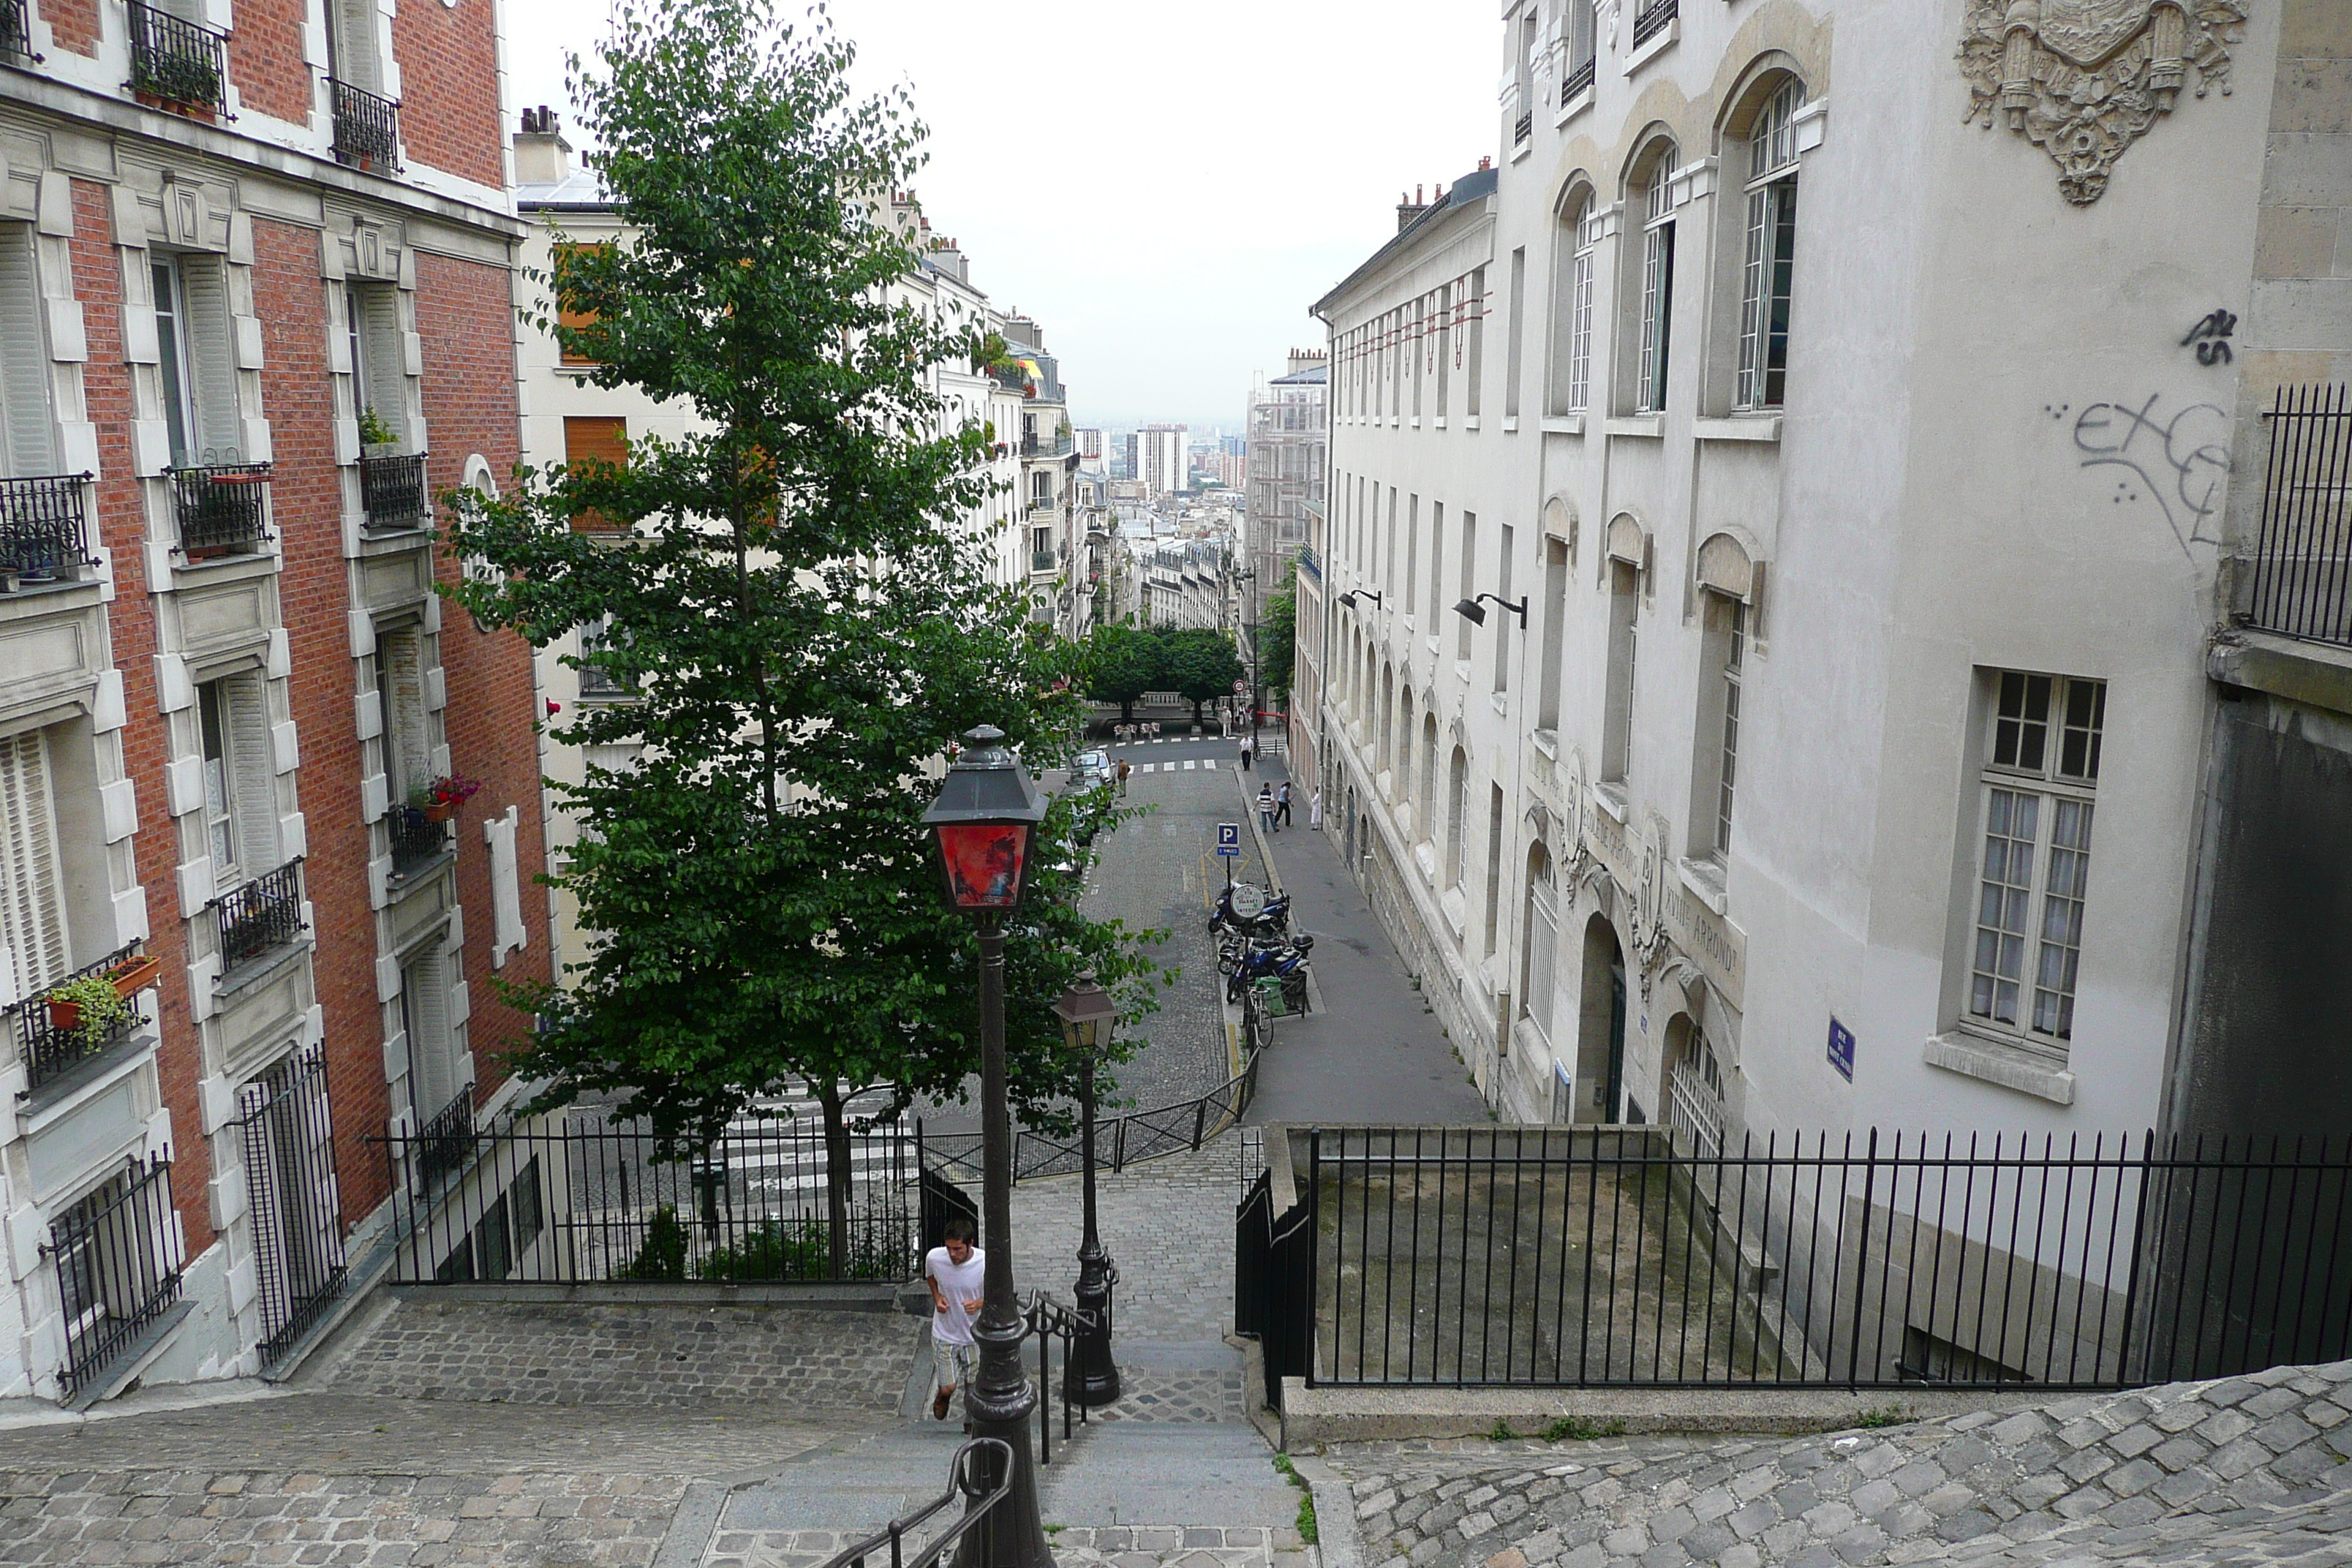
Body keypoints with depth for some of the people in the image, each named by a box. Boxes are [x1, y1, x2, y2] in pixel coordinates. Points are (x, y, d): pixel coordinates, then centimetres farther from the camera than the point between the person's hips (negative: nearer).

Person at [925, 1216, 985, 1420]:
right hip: (945, 1334, 0)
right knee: (948, 1388, 9)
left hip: (975, 1334, 0)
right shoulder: (934, 1257, -21)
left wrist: (979, 1303, -28)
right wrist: (937, 1296, -13)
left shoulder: (986, 1262, -26)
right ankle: (943, 1396, 47)